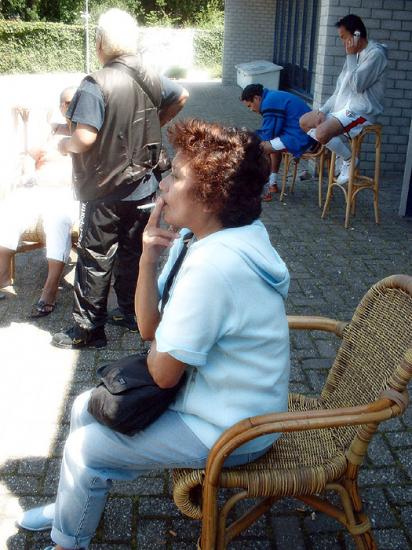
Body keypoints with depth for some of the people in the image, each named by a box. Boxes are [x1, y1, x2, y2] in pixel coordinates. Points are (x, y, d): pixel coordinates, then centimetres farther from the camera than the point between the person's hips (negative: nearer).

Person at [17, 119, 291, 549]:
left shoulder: (211, 265, -32)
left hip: (228, 431, -9)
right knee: (87, 409, 16)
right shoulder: (216, 237, -1)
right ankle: (74, 505, 42)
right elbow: (149, 326, -1)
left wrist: (156, 344, -3)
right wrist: (149, 255, -15)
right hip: (225, 398, 9)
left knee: (85, 448, -2)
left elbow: (163, 372, -25)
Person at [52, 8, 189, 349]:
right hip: (143, 188, 6)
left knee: (96, 260, 4)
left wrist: (64, 145, -7)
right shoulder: (150, 79, 2)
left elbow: (84, 137, -28)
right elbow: (181, 96, 20)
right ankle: (132, 313, 31)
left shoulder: (96, 85, -21)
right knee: (134, 252, 18)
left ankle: (89, 329, 13)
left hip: (105, 193, -6)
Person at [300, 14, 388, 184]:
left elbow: (357, 86, -24)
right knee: (304, 122, 9)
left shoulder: (375, 53, -14)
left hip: (362, 111, -10)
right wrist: (323, 110, 3)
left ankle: (349, 159, -4)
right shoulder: (356, 54, 15)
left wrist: (351, 56, -15)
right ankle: (342, 153, 10)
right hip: (343, 107, 10)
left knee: (321, 133, -30)